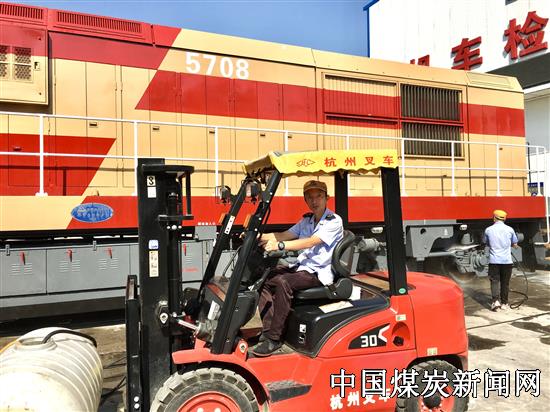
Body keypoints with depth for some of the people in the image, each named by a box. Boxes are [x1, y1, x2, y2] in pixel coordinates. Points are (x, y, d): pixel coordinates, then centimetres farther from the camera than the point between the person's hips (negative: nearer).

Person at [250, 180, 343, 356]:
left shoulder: (334, 221, -8)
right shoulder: (306, 220, 17)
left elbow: (310, 242, -22)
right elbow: (284, 235, 8)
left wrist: (280, 246, -34)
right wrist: (258, 236, -8)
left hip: (318, 272, -7)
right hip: (301, 266, 8)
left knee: (283, 282, -31)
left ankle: (274, 338, -23)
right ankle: (268, 330, -12)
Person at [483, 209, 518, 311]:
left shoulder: (488, 230, -2)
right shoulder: (509, 229, -1)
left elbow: (486, 243, 12)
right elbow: (515, 245, 9)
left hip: (494, 260, -1)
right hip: (507, 260, 1)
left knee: (494, 281, 4)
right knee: (505, 282, 10)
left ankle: (495, 301, -11)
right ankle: (504, 303, 16)